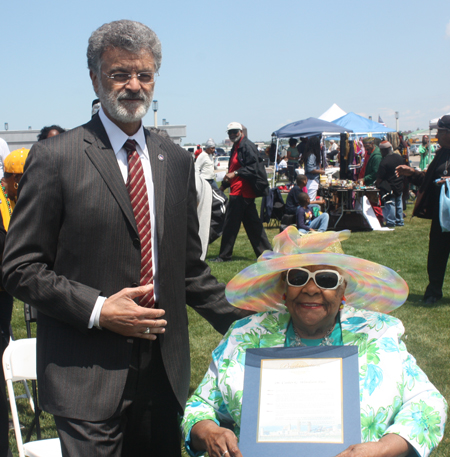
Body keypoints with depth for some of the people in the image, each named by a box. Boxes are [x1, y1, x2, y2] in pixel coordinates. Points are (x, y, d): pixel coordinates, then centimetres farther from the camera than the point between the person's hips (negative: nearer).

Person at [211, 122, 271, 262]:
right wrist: (224, 185, 28)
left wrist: (235, 173, -26)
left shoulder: (247, 146, -11)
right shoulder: (236, 147, 21)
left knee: (230, 224, -5)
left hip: (241, 192, -11)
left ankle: (224, 255, 2)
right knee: (252, 224, 11)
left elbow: (252, 167, -20)